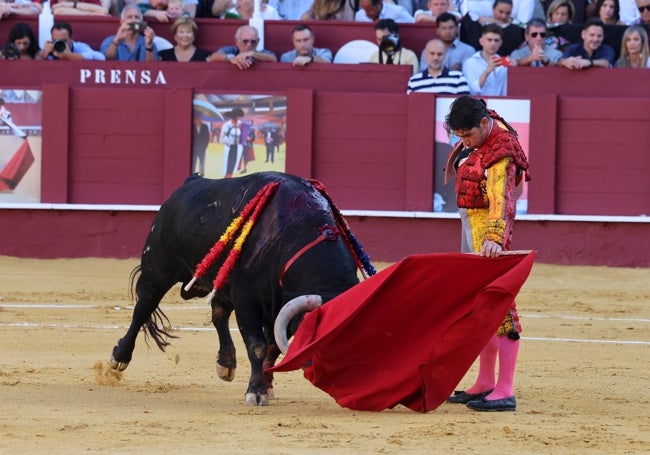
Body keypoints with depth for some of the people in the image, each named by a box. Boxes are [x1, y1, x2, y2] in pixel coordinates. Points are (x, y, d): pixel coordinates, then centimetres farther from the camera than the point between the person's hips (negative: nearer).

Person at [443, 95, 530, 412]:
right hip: (470, 228, 10)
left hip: (488, 231, -10)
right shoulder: (479, 138, 4)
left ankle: (505, 392, -14)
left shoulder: (500, 154, -23)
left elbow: (501, 201, -35)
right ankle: (485, 384, 25)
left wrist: (494, 239, -48)